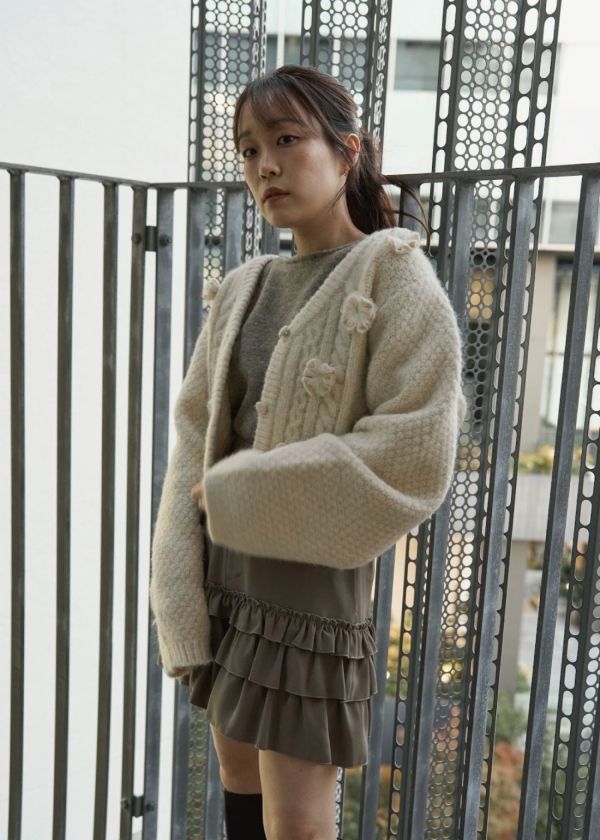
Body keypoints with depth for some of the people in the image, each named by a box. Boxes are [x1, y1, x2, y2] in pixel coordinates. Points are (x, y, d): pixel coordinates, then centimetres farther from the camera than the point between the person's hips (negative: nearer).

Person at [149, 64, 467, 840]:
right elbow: (195, 435, 4)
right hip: (225, 578, 6)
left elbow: (417, 456, -18)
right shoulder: (242, 289, 6)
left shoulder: (393, 274, -9)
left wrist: (241, 495, -15)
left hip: (312, 581, -5)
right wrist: (183, 596, -6)